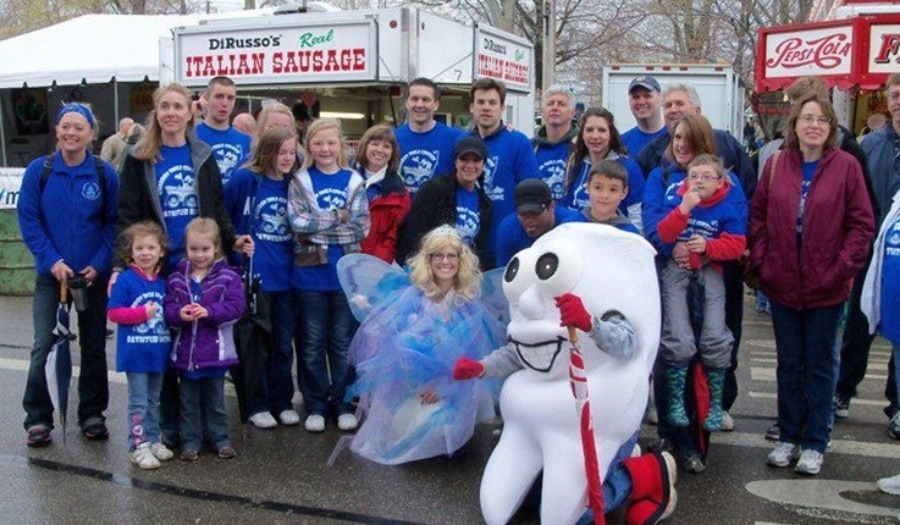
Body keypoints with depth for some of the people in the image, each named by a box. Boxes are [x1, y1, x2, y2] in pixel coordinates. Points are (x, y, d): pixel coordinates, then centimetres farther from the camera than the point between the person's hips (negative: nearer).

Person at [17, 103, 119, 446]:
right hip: (51, 273, -1)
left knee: (94, 346, 9)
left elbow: (113, 224, 1)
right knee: (44, 344, -5)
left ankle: (92, 414, 22)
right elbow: (27, 219, -4)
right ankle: (38, 418, 7)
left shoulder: (105, 174, -2)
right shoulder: (39, 170, -4)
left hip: (93, 274, 1)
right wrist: (52, 260, -13)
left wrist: (99, 264, -11)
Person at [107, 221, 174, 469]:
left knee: (154, 401, 17)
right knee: (139, 403, -1)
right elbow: (113, 312, -12)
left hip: (159, 352, 5)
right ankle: (139, 446, 6)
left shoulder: (164, 281, 6)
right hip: (135, 353, -5)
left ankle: (153, 440, 27)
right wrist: (143, 313, -18)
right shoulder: (126, 280, -10)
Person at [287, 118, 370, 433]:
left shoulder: (353, 181, 4)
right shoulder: (300, 181, 2)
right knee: (313, 342, 7)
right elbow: (298, 221, -12)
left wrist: (318, 223, -11)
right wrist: (341, 216, -13)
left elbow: (361, 227, -4)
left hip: (346, 272, 1)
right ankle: (315, 405, 18)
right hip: (310, 272, -1)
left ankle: (342, 403, 20)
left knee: (343, 342, 8)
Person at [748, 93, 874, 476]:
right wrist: (761, 259, -4)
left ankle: (815, 443, 20)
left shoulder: (846, 166, -6)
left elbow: (862, 224, -5)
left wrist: (845, 266, -12)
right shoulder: (777, 164, 2)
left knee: (819, 365, 9)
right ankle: (788, 436, 26)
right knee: (788, 364, 13)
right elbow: (758, 214, 5)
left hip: (826, 286, -2)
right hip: (782, 283, 2)